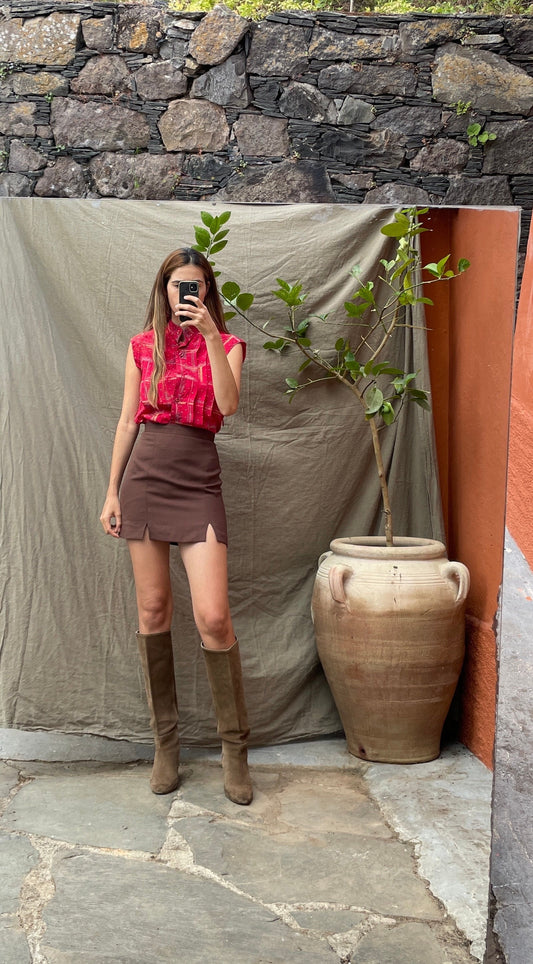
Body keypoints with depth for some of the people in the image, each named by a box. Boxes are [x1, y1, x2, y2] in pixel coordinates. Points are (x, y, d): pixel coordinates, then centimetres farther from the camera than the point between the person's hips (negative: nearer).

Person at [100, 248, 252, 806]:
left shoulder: (226, 345, 6)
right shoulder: (142, 346, 11)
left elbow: (228, 404, -12)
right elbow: (128, 421, 12)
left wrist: (209, 334, -18)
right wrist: (112, 493, 8)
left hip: (198, 483, -2)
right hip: (145, 476, 2)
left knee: (213, 616, -12)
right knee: (152, 610, 4)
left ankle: (234, 746, 4)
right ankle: (165, 743, 16)